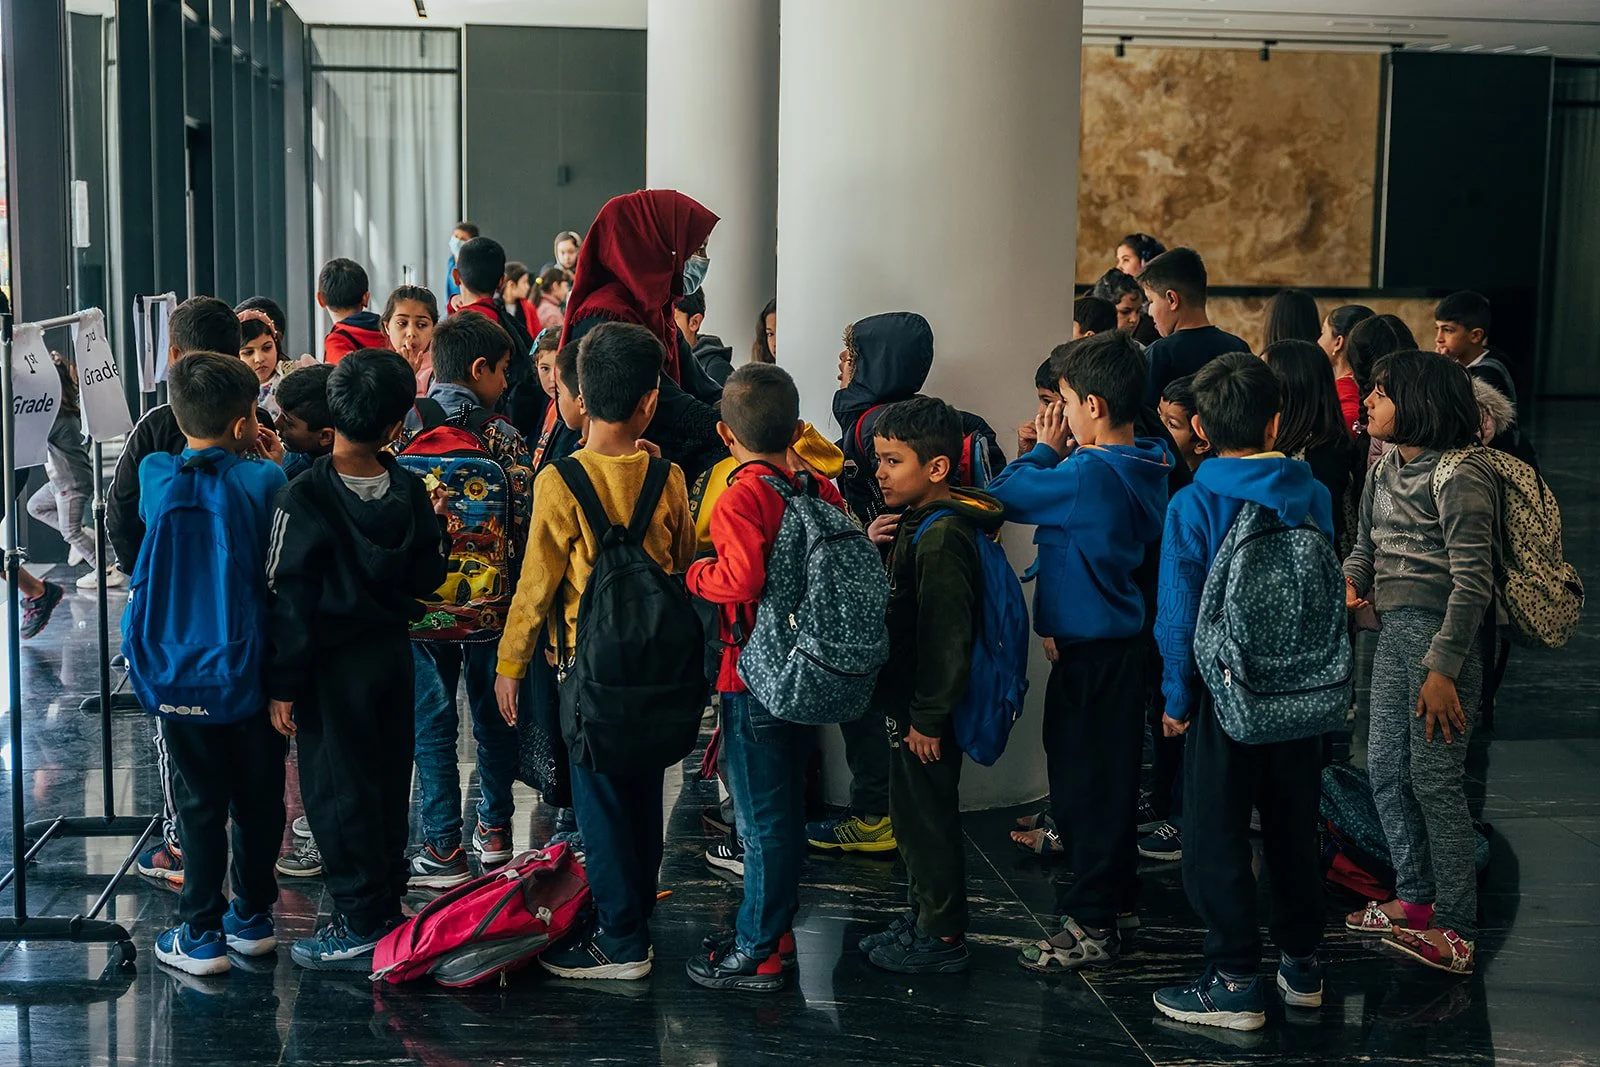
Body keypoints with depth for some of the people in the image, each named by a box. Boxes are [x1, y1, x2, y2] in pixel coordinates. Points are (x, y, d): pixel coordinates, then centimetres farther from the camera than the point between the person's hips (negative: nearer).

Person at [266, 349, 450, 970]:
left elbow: (291, 598, -15)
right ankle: (388, 907, 27)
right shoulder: (409, 490, -4)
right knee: (388, 783, 16)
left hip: (332, 665, -5)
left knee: (338, 792, 4)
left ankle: (363, 928, 9)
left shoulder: (304, 498, -17)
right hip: (393, 655, 5)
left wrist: (284, 684, -10)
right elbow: (427, 578, 5)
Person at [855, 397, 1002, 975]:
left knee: (928, 819, 1)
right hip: (909, 704, 10)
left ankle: (942, 937, 12)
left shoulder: (942, 537, -22)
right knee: (913, 815, 19)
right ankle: (922, 917, 32)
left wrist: (927, 717, -21)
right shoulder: (920, 524, 10)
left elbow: (946, 637, -24)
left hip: (926, 711, -10)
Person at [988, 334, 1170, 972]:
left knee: (1086, 779, -2)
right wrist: (1061, 453, 0)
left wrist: (1045, 450, -2)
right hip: (1120, 638, 9)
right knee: (1106, 773, 20)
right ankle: (1111, 888, 34)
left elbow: (1003, 494, -17)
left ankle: (1091, 923, 4)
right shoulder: (1144, 467, 6)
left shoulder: (1088, 475, -23)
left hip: (1089, 649, -9)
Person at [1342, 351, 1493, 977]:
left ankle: (1456, 931, 4)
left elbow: (1473, 583, -18)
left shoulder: (1460, 477, -15)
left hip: (1442, 635, -9)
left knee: (1434, 780, -5)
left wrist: (1443, 669, -22)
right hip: (1393, 630, 9)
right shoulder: (1384, 471, 11)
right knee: (1386, 773, 13)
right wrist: (1351, 581, -1)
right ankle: (1415, 900, 28)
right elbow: (1366, 542, 22)